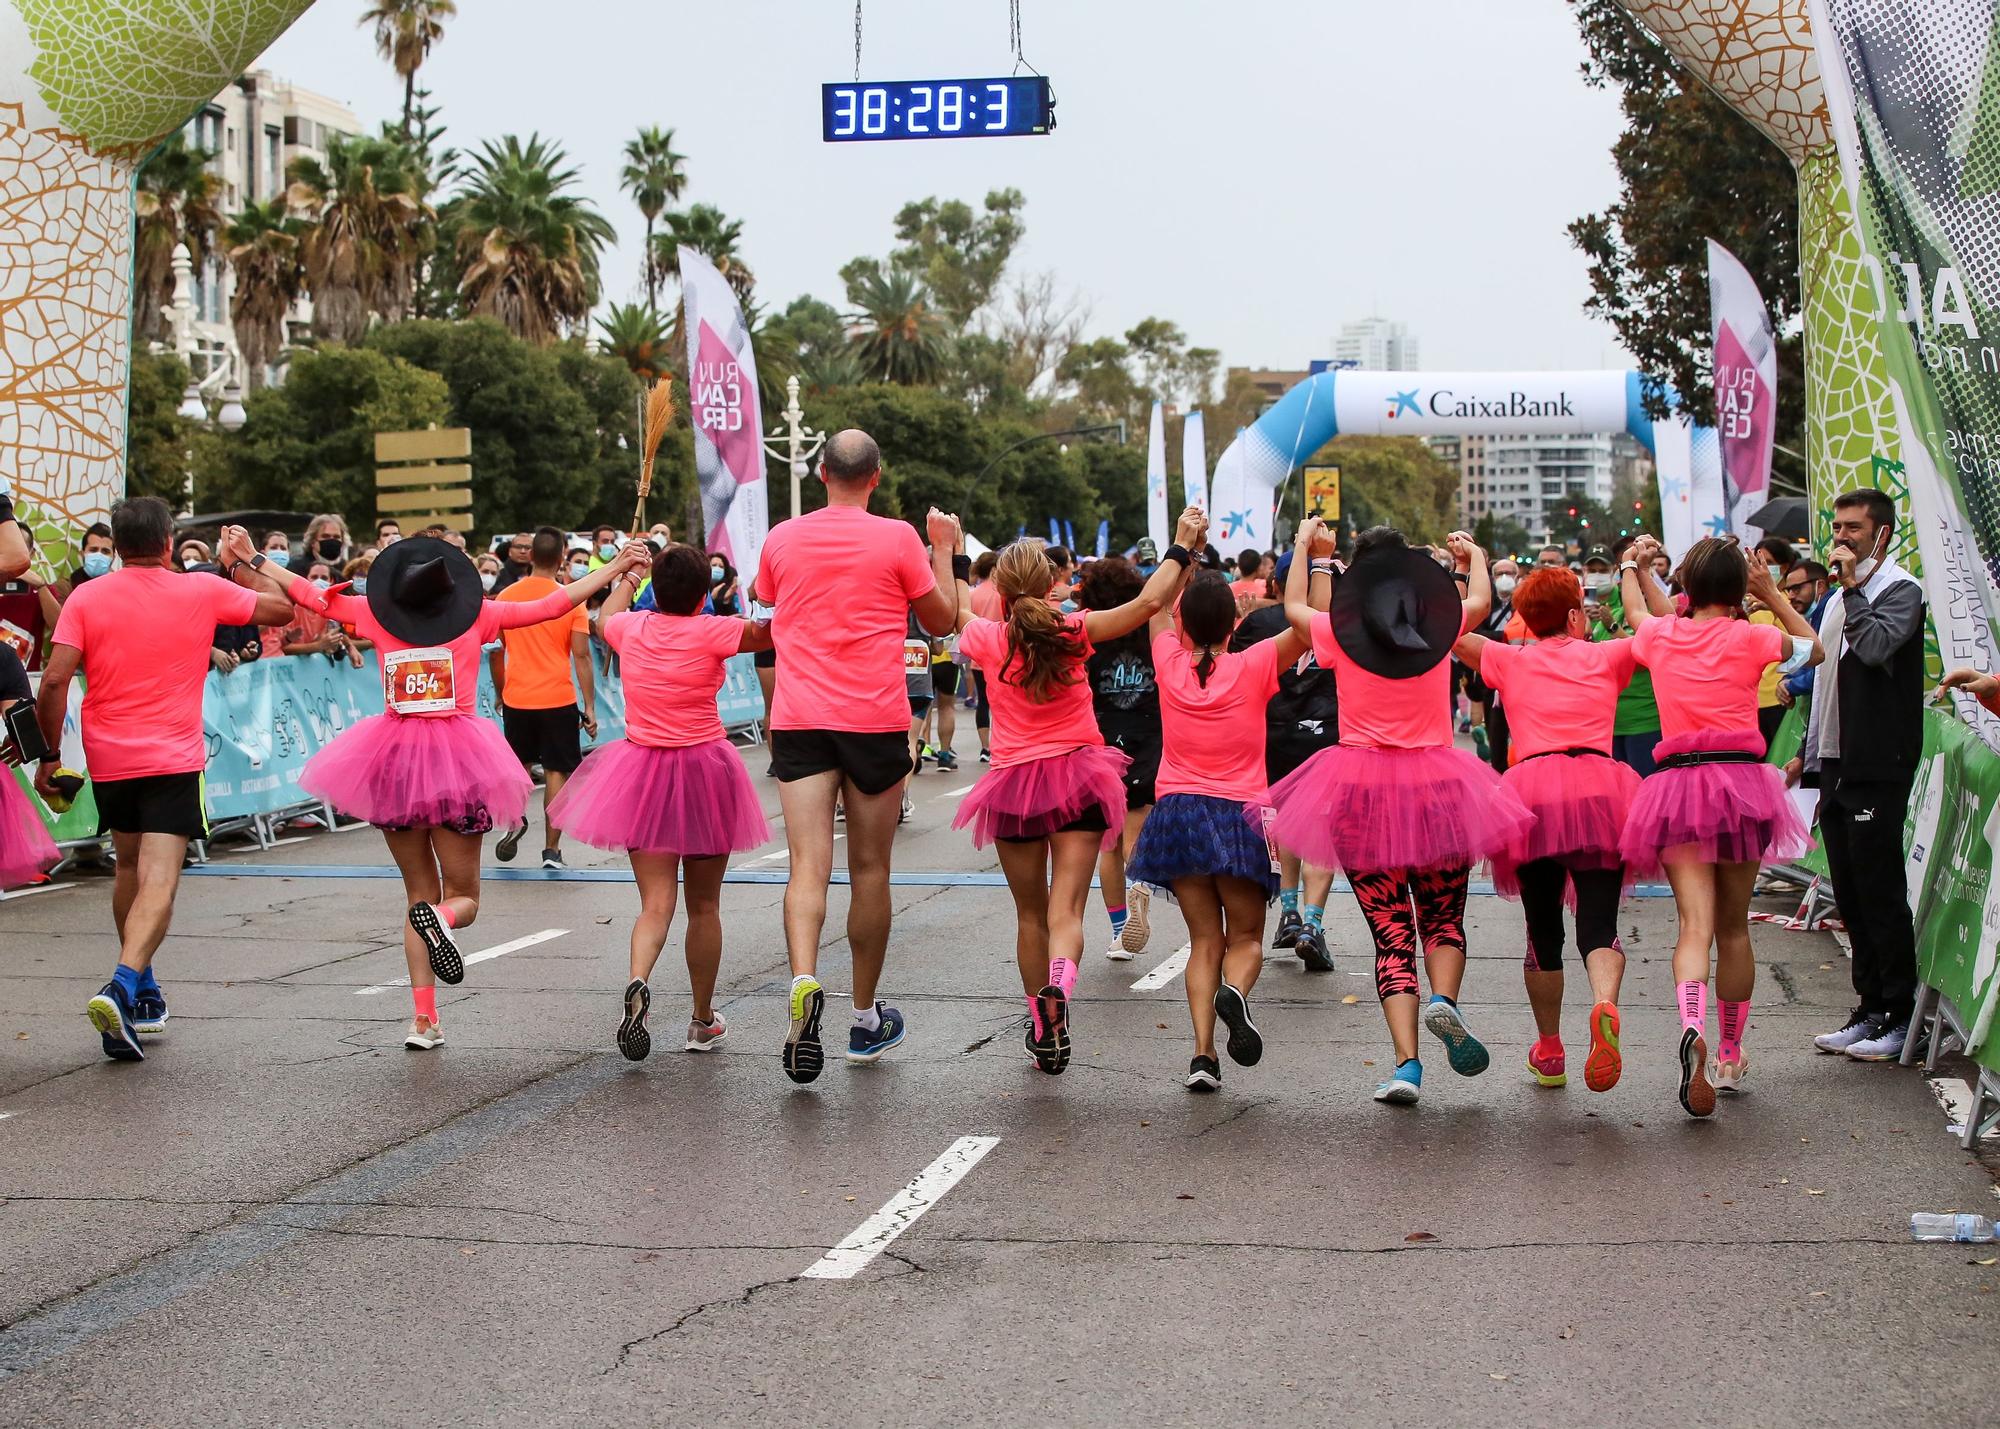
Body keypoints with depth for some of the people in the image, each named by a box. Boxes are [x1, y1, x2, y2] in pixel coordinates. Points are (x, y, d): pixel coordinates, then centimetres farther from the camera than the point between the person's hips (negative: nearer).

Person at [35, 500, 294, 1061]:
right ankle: (122, 986, -32)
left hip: (107, 759, 3)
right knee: (158, 881, -10)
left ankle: (142, 993, 32)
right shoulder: (203, 591, -1)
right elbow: (280, 608, 13)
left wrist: (51, 754, 1)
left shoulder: (86, 598, 0)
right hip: (173, 760, -3)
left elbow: (54, 681, -8)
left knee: (130, 868, 22)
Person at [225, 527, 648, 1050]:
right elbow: (554, 604, 2)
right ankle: (442, 918, -29)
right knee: (462, 896, 9)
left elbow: (314, 596, 12)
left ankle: (424, 1017, 2)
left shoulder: (377, 615, 2)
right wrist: (616, 569, 11)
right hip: (457, 753, -2)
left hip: (395, 757, 2)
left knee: (419, 892, 14)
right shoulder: (477, 615, -1)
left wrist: (254, 561, 25)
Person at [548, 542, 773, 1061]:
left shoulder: (630, 627, 1)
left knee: (656, 904, -1)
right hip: (703, 772, -2)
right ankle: (703, 1021, 22)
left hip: (642, 773, 2)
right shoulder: (711, 632, -13)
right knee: (704, 906, 13)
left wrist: (628, 574, 40)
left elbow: (606, 615, 25)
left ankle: (638, 982, -32)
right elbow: (770, 632, -15)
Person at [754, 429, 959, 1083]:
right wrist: (945, 550, 18)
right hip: (875, 719, -1)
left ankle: (804, 982, -33)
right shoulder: (897, 538, -4)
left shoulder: (782, 538, 4)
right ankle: (866, 1020, 20)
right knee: (869, 869, 10)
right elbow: (941, 621, 7)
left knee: (808, 866, -6)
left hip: (800, 720, 1)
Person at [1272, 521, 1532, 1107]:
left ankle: (1406, 1065, -8)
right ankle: (1444, 1000, -13)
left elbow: (1293, 607, 19)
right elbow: (1481, 600, 20)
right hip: (1436, 785, 0)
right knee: (1443, 918, 17)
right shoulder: (1442, 626, -1)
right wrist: (1472, 555, 39)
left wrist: (1306, 546, 33)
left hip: (1362, 787, 0)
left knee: (1391, 933, 3)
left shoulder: (1340, 632, -3)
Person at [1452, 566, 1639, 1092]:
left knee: (1543, 930, 13)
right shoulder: (1605, 657, 17)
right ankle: (1604, 1006, -38)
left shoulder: (1509, 661, 18)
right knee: (1598, 923, -7)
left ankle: (1549, 1051, 21)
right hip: (1599, 787, -1)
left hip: (1532, 789, 1)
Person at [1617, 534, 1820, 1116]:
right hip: (1742, 779, 0)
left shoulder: (1660, 636, 8)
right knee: (1734, 926, 14)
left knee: (1695, 923, -10)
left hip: (1678, 783, 0)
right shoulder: (1750, 638, 1)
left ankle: (1693, 1031, -38)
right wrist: (1772, 595, 24)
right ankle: (1730, 1056, 25)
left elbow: (1640, 612, 33)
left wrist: (1632, 567, 51)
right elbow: (1813, 648, 20)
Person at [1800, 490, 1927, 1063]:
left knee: (1880, 891, -6)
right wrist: (1808, 753, 20)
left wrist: (1853, 587, -17)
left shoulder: (1901, 590, -8)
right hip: (1837, 765, 9)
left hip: (1878, 767, -8)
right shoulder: (1840, 599, 18)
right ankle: (1870, 1009, 16)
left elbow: (1875, 647, -27)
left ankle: (1900, 1016, 0)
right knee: (1851, 896, 10)